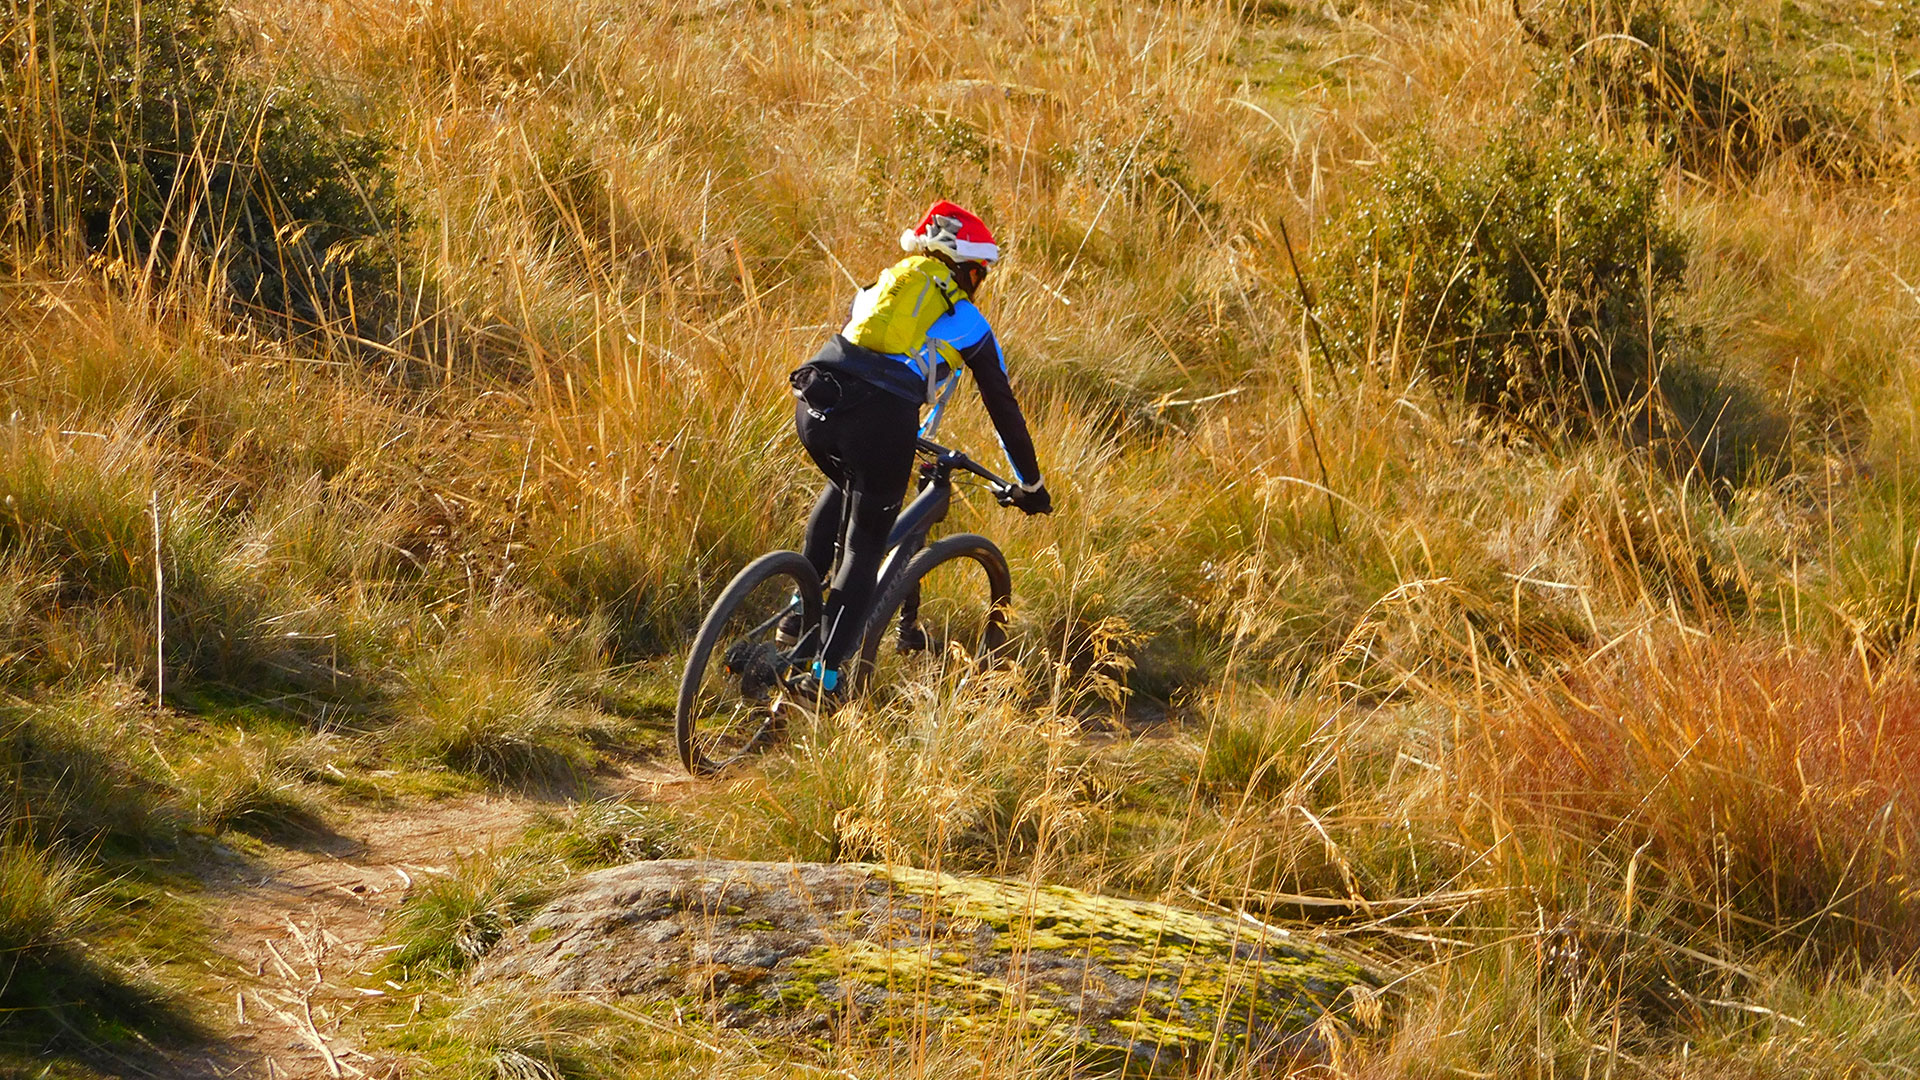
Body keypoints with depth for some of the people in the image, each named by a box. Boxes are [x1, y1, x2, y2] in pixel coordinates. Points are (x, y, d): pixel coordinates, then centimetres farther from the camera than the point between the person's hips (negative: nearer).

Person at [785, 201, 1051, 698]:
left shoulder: (881, 285, 31)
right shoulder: (968, 323, 21)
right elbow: (1004, 408, 26)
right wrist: (1031, 485, 39)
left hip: (815, 401, 4)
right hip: (882, 420, -4)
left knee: (844, 486, 36)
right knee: (865, 544, 9)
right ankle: (823, 673, -2)